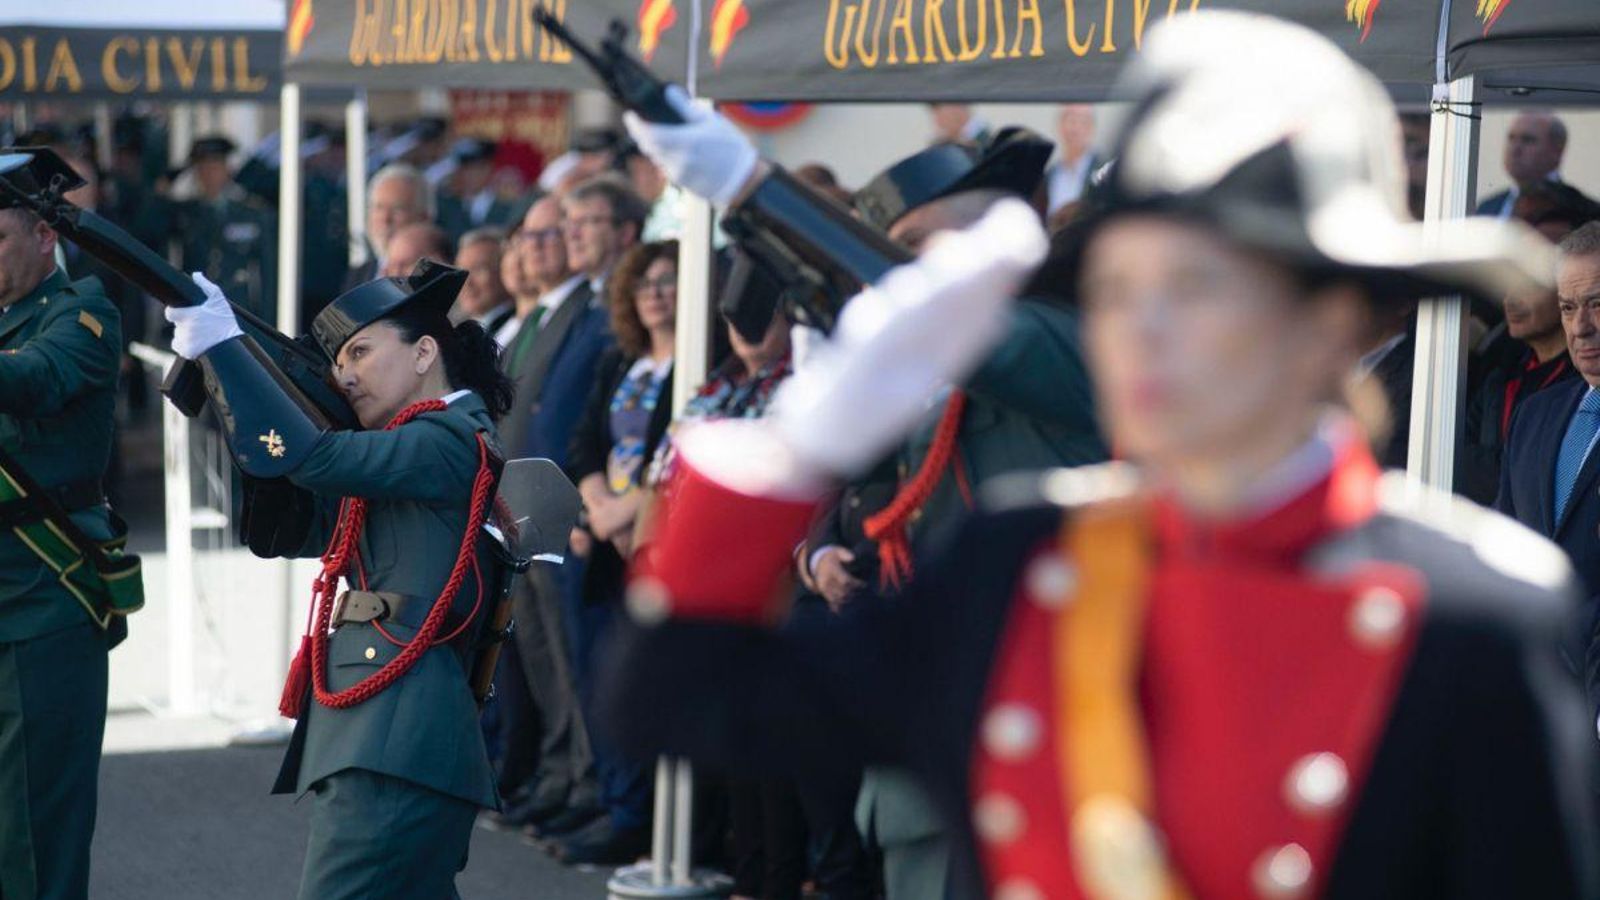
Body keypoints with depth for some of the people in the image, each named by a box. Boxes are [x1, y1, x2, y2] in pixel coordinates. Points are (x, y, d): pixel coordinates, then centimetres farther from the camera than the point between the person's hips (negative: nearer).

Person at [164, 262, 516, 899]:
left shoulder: (451, 441, -5)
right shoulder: (402, 454, 24)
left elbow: (312, 457, -17)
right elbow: (281, 525, 19)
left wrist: (219, 344, -12)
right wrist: (222, 391, 6)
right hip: (378, 743, 10)